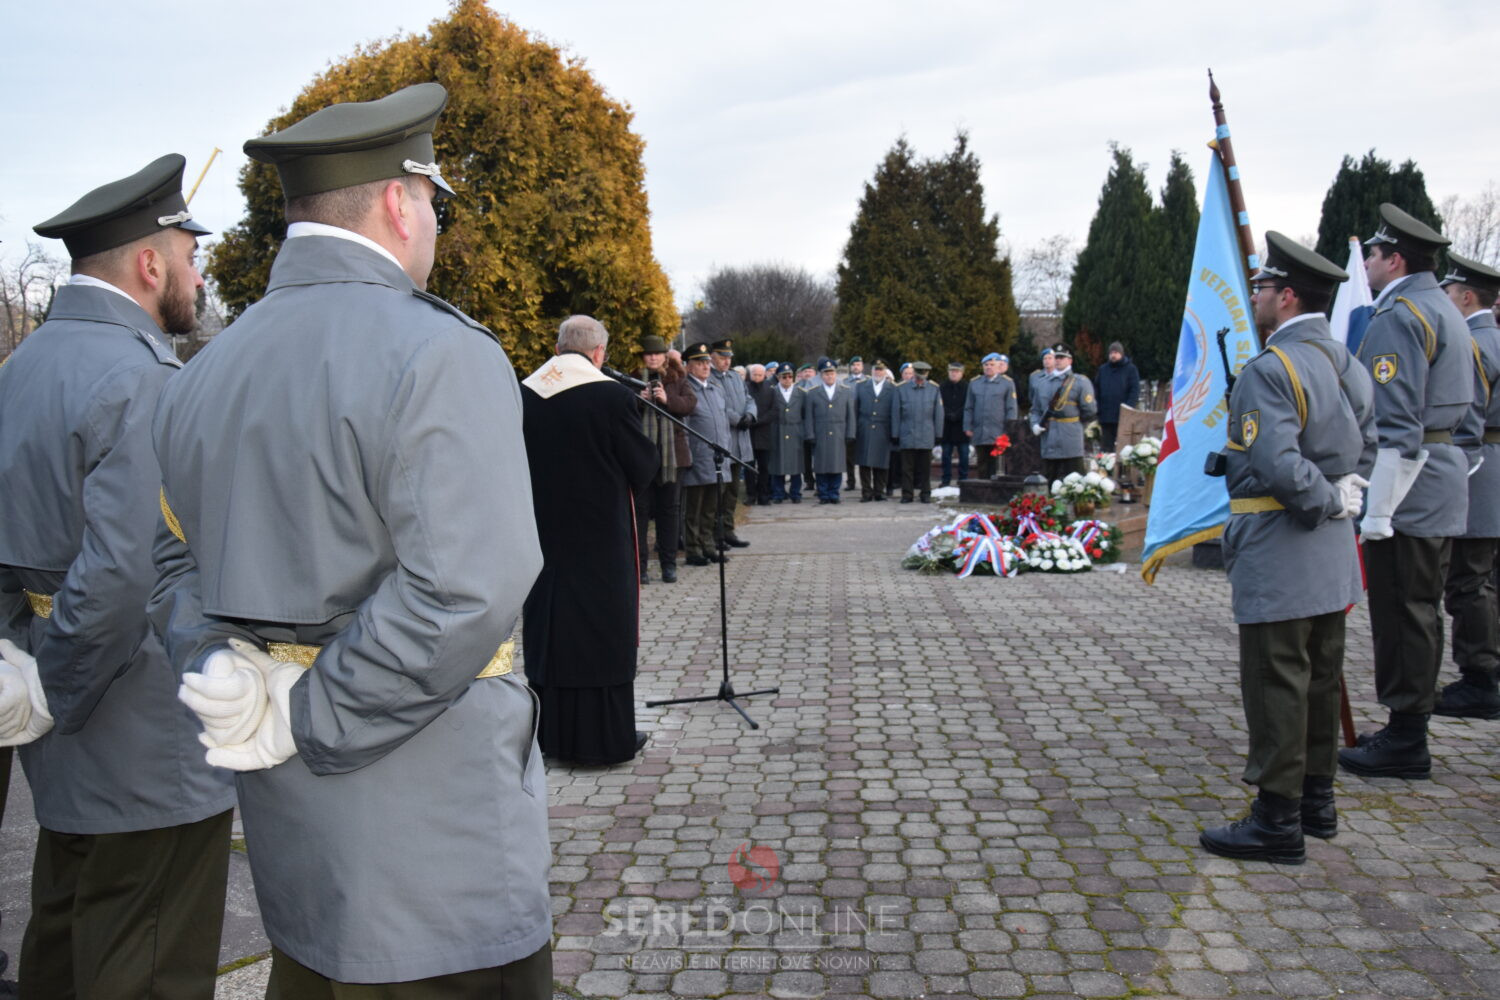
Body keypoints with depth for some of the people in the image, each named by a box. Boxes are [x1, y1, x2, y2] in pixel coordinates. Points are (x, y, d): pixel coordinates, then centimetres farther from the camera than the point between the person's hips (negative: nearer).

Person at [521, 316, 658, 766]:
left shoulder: (523, 395, -2)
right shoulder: (611, 395, -16)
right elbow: (644, 466, -8)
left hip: (542, 534, 5)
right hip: (600, 536, -4)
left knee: (548, 625, 14)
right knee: (603, 627, 6)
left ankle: (551, 730, 24)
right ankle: (605, 736, 13)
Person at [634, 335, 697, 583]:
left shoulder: (677, 378, 9)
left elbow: (690, 403, -3)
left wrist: (667, 399, -19)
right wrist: (638, 401, -18)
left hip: (672, 453, 2)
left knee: (669, 508, 7)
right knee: (640, 508, -1)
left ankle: (669, 564, 15)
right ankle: (640, 564, 5)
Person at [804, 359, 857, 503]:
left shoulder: (847, 392, 10)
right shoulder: (812, 393, 7)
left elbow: (850, 416, 8)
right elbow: (808, 417, 4)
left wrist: (849, 436, 1)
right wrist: (810, 436, -4)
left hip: (839, 437, 1)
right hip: (820, 438, -1)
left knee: (837, 466, 1)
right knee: (821, 467, 0)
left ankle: (834, 495, 10)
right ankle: (823, 495, 8)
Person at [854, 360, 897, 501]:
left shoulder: (892, 389, 5)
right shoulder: (861, 386, 9)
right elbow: (855, 409, 8)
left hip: (883, 432, -1)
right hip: (864, 431, 1)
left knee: (881, 464, 2)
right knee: (864, 464, 1)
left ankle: (879, 492, 12)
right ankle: (866, 493, 7)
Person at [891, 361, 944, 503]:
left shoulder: (934, 390, 7)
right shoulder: (901, 389, 3)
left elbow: (938, 414, 9)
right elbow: (895, 414, 5)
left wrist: (938, 434, 6)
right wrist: (895, 435, 3)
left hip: (926, 437, 1)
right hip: (907, 436, -1)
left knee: (925, 467, 6)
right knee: (907, 467, 1)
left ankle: (925, 493, 15)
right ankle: (907, 494, 8)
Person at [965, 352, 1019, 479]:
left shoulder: (1007, 383, 3)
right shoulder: (974, 383, 12)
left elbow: (1011, 408, 1)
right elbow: (969, 408, 14)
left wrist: (1010, 430, -5)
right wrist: (967, 427, 5)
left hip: (998, 434, -3)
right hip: (979, 434, 3)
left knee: (996, 465, -3)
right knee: (983, 464, 9)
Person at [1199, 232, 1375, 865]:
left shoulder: (1268, 372, -18)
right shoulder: (1348, 365, 11)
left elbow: (1278, 467, -26)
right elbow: (1366, 448, 16)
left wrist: (1329, 503, -12)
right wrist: (1341, 497, 6)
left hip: (1279, 555, -9)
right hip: (1332, 556, 9)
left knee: (1276, 686, -2)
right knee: (1320, 679, 17)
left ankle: (1278, 824, 5)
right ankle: (1317, 802, 29)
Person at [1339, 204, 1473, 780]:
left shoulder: (1399, 317, -15)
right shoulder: (1444, 311, 18)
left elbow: (1396, 426, -22)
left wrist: (1376, 513, -21)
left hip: (1406, 491, -10)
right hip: (1442, 489, 10)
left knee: (1400, 613, -4)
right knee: (1420, 609, 15)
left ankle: (1405, 743, 4)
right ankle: (1409, 728, 25)